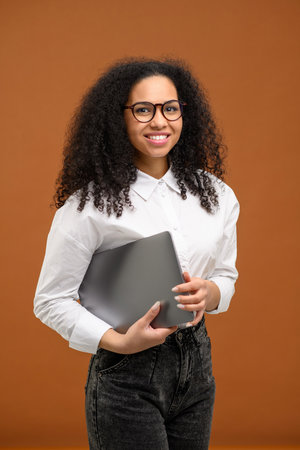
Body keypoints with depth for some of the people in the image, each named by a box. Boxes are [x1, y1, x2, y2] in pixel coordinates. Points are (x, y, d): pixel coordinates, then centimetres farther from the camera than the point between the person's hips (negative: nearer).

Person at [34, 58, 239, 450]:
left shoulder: (214, 193, 2)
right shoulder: (91, 204, -13)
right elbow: (51, 301, -10)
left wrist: (209, 293, -10)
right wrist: (120, 342, -22)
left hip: (196, 365, 5)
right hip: (128, 375, -5)